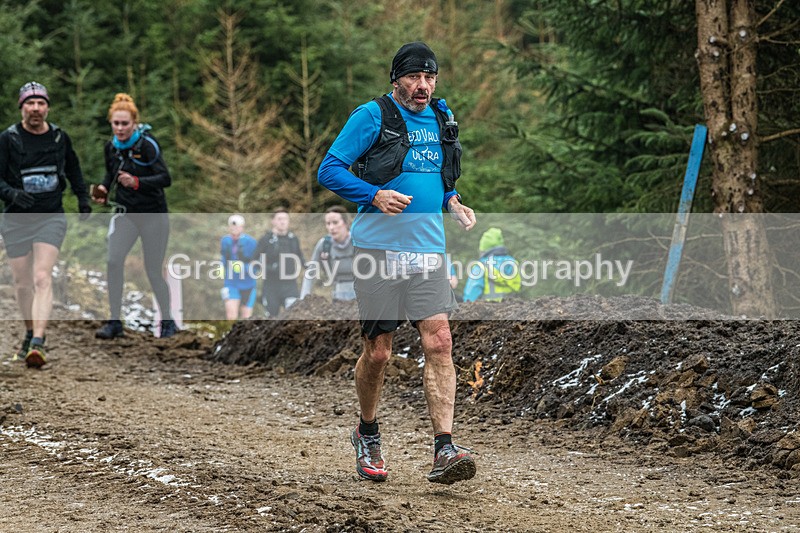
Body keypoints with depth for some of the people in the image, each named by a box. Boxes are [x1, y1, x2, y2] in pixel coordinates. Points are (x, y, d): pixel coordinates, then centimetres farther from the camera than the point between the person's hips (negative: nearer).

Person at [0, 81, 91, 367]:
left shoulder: (60, 137, 4)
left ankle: (38, 344, -26)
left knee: (42, 279, -16)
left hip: (51, 218, 0)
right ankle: (30, 333, 31)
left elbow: (73, 168, 23)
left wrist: (83, 197, 17)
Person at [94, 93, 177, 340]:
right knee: (113, 261, -16)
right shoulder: (111, 147, 1)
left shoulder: (147, 145, -16)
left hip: (153, 215, -4)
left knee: (154, 272, 1)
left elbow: (165, 178, -21)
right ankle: (114, 322, -10)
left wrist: (136, 182, -33)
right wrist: (103, 189, -1)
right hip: (125, 213, 4)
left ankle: (168, 321, 23)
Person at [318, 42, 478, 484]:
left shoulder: (442, 119, 14)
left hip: (428, 250, 4)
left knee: (438, 341, -11)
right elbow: (330, 169, -5)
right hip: (379, 248, -4)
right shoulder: (372, 116, -4)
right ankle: (367, 435, 27)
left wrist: (453, 203, 8)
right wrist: (375, 196, -19)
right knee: (378, 352, 1)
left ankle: (444, 451, -16)